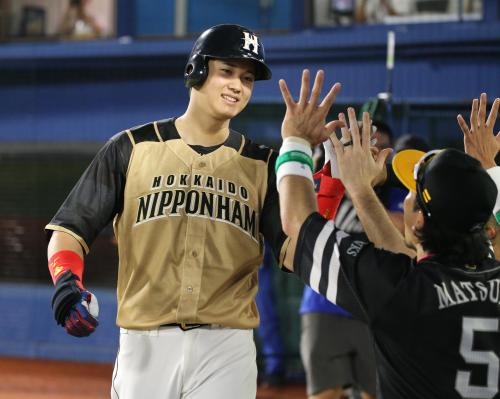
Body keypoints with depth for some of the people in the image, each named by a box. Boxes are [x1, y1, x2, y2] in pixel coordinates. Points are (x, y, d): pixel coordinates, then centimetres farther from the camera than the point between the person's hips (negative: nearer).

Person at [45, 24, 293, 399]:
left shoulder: (261, 164, 9)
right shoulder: (132, 148, 5)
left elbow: (294, 252, -3)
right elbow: (70, 228, 3)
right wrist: (66, 280, -18)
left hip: (226, 350, 1)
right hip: (145, 344, -1)